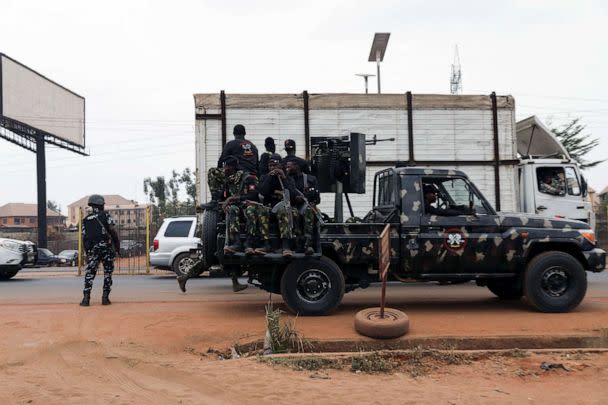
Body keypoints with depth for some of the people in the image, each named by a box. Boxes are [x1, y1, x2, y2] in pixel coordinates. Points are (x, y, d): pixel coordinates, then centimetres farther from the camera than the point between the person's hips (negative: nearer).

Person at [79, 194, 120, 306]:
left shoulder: (86, 219, 15)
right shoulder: (105, 215, 4)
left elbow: (84, 237, 12)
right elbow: (112, 230, -7)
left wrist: (87, 253, 17)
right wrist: (117, 245, -1)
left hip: (92, 249, 3)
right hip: (106, 247, -2)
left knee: (90, 273, 3)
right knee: (108, 273, 8)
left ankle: (86, 298, -8)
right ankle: (105, 297, 3)